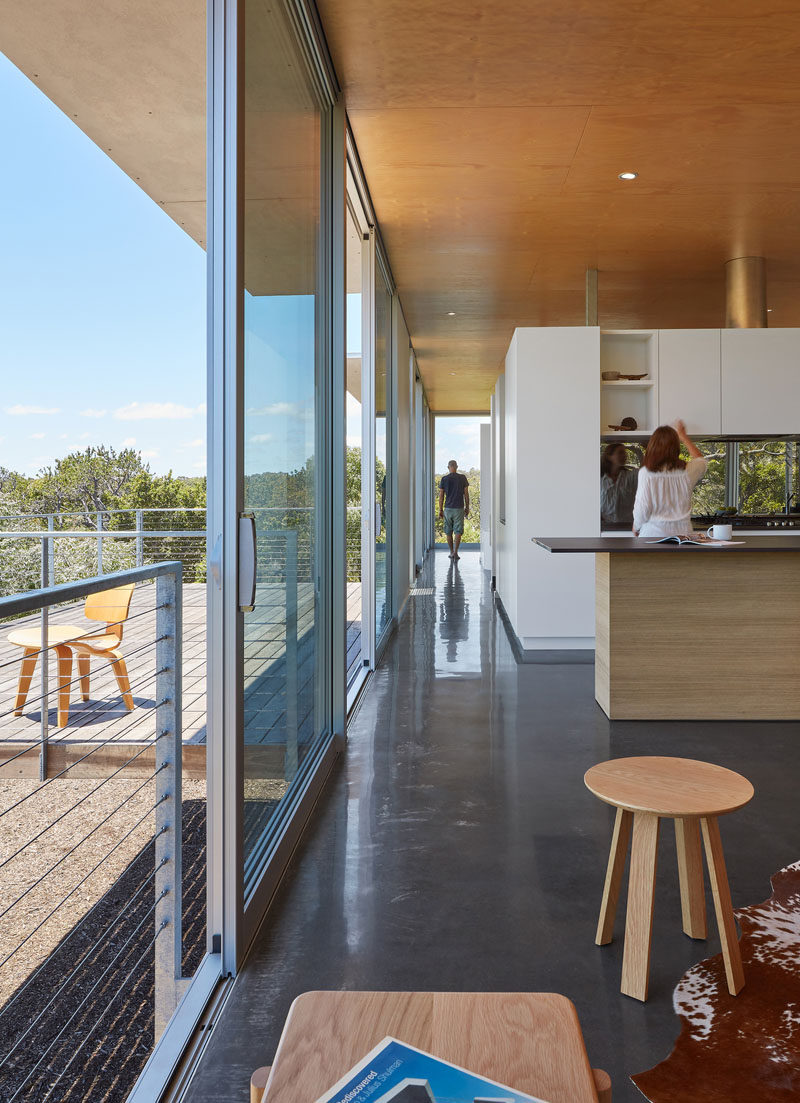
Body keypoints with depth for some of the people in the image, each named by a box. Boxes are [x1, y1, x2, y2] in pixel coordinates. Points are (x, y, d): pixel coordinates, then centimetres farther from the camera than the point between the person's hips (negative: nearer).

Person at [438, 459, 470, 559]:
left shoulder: (444, 479, -1)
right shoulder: (463, 478, -1)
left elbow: (441, 496, 1)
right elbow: (466, 494, 1)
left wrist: (440, 510, 8)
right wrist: (467, 507, 10)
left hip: (448, 509, 1)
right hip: (459, 509, -1)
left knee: (449, 532, 12)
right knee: (458, 531, -1)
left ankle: (451, 552, 17)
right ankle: (455, 552, -13)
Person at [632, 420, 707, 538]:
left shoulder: (646, 472, -10)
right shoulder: (687, 471, 0)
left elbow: (642, 508, -9)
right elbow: (701, 460, 26)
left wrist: (636, 527, 12)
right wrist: (683, 436, 38)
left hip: (653, 533, -2)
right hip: (681, 532, 3)